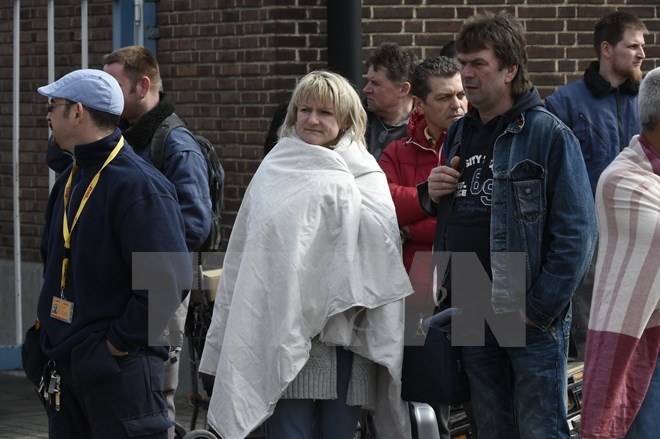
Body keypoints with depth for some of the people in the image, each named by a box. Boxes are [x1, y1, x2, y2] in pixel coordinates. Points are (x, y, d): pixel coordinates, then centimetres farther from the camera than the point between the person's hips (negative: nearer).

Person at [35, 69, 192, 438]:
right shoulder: (70, 181, 12)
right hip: (64, 361, 9)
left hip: (119, 365, -9)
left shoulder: (138, 186, -17)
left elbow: (169, 279, -23)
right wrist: (52, 326, 14)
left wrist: (122, 340, -18)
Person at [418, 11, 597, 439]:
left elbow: (575, 233, -14)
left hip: (532, 317, -6)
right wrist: (433, 194, 1)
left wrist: (539, 308, -17)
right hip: (471, 316, 6)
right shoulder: (458, 135, 11)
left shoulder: (549, 135, -10)